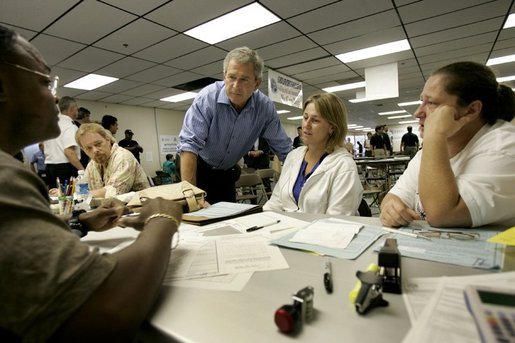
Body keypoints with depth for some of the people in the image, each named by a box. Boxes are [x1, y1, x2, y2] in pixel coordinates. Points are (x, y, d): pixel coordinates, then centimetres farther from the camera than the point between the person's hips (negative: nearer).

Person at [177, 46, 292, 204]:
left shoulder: (265, 107, -15)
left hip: (228, 174, 4)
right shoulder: (207, 98, -26)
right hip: (198, 169, -3)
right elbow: (189, 144, -33)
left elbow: (285, 150, -8)